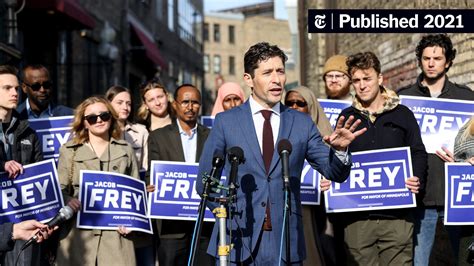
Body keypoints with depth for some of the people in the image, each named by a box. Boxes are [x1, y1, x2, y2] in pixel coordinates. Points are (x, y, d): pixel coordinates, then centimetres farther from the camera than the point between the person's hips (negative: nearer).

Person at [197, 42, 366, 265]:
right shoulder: (226, 121, 2)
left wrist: (339, 150, -16)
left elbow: (335, 173, 3)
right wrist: (231, 215, 0)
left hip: (286, 242, 1)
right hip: (238, 241, -1)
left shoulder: (302, 123, 6)